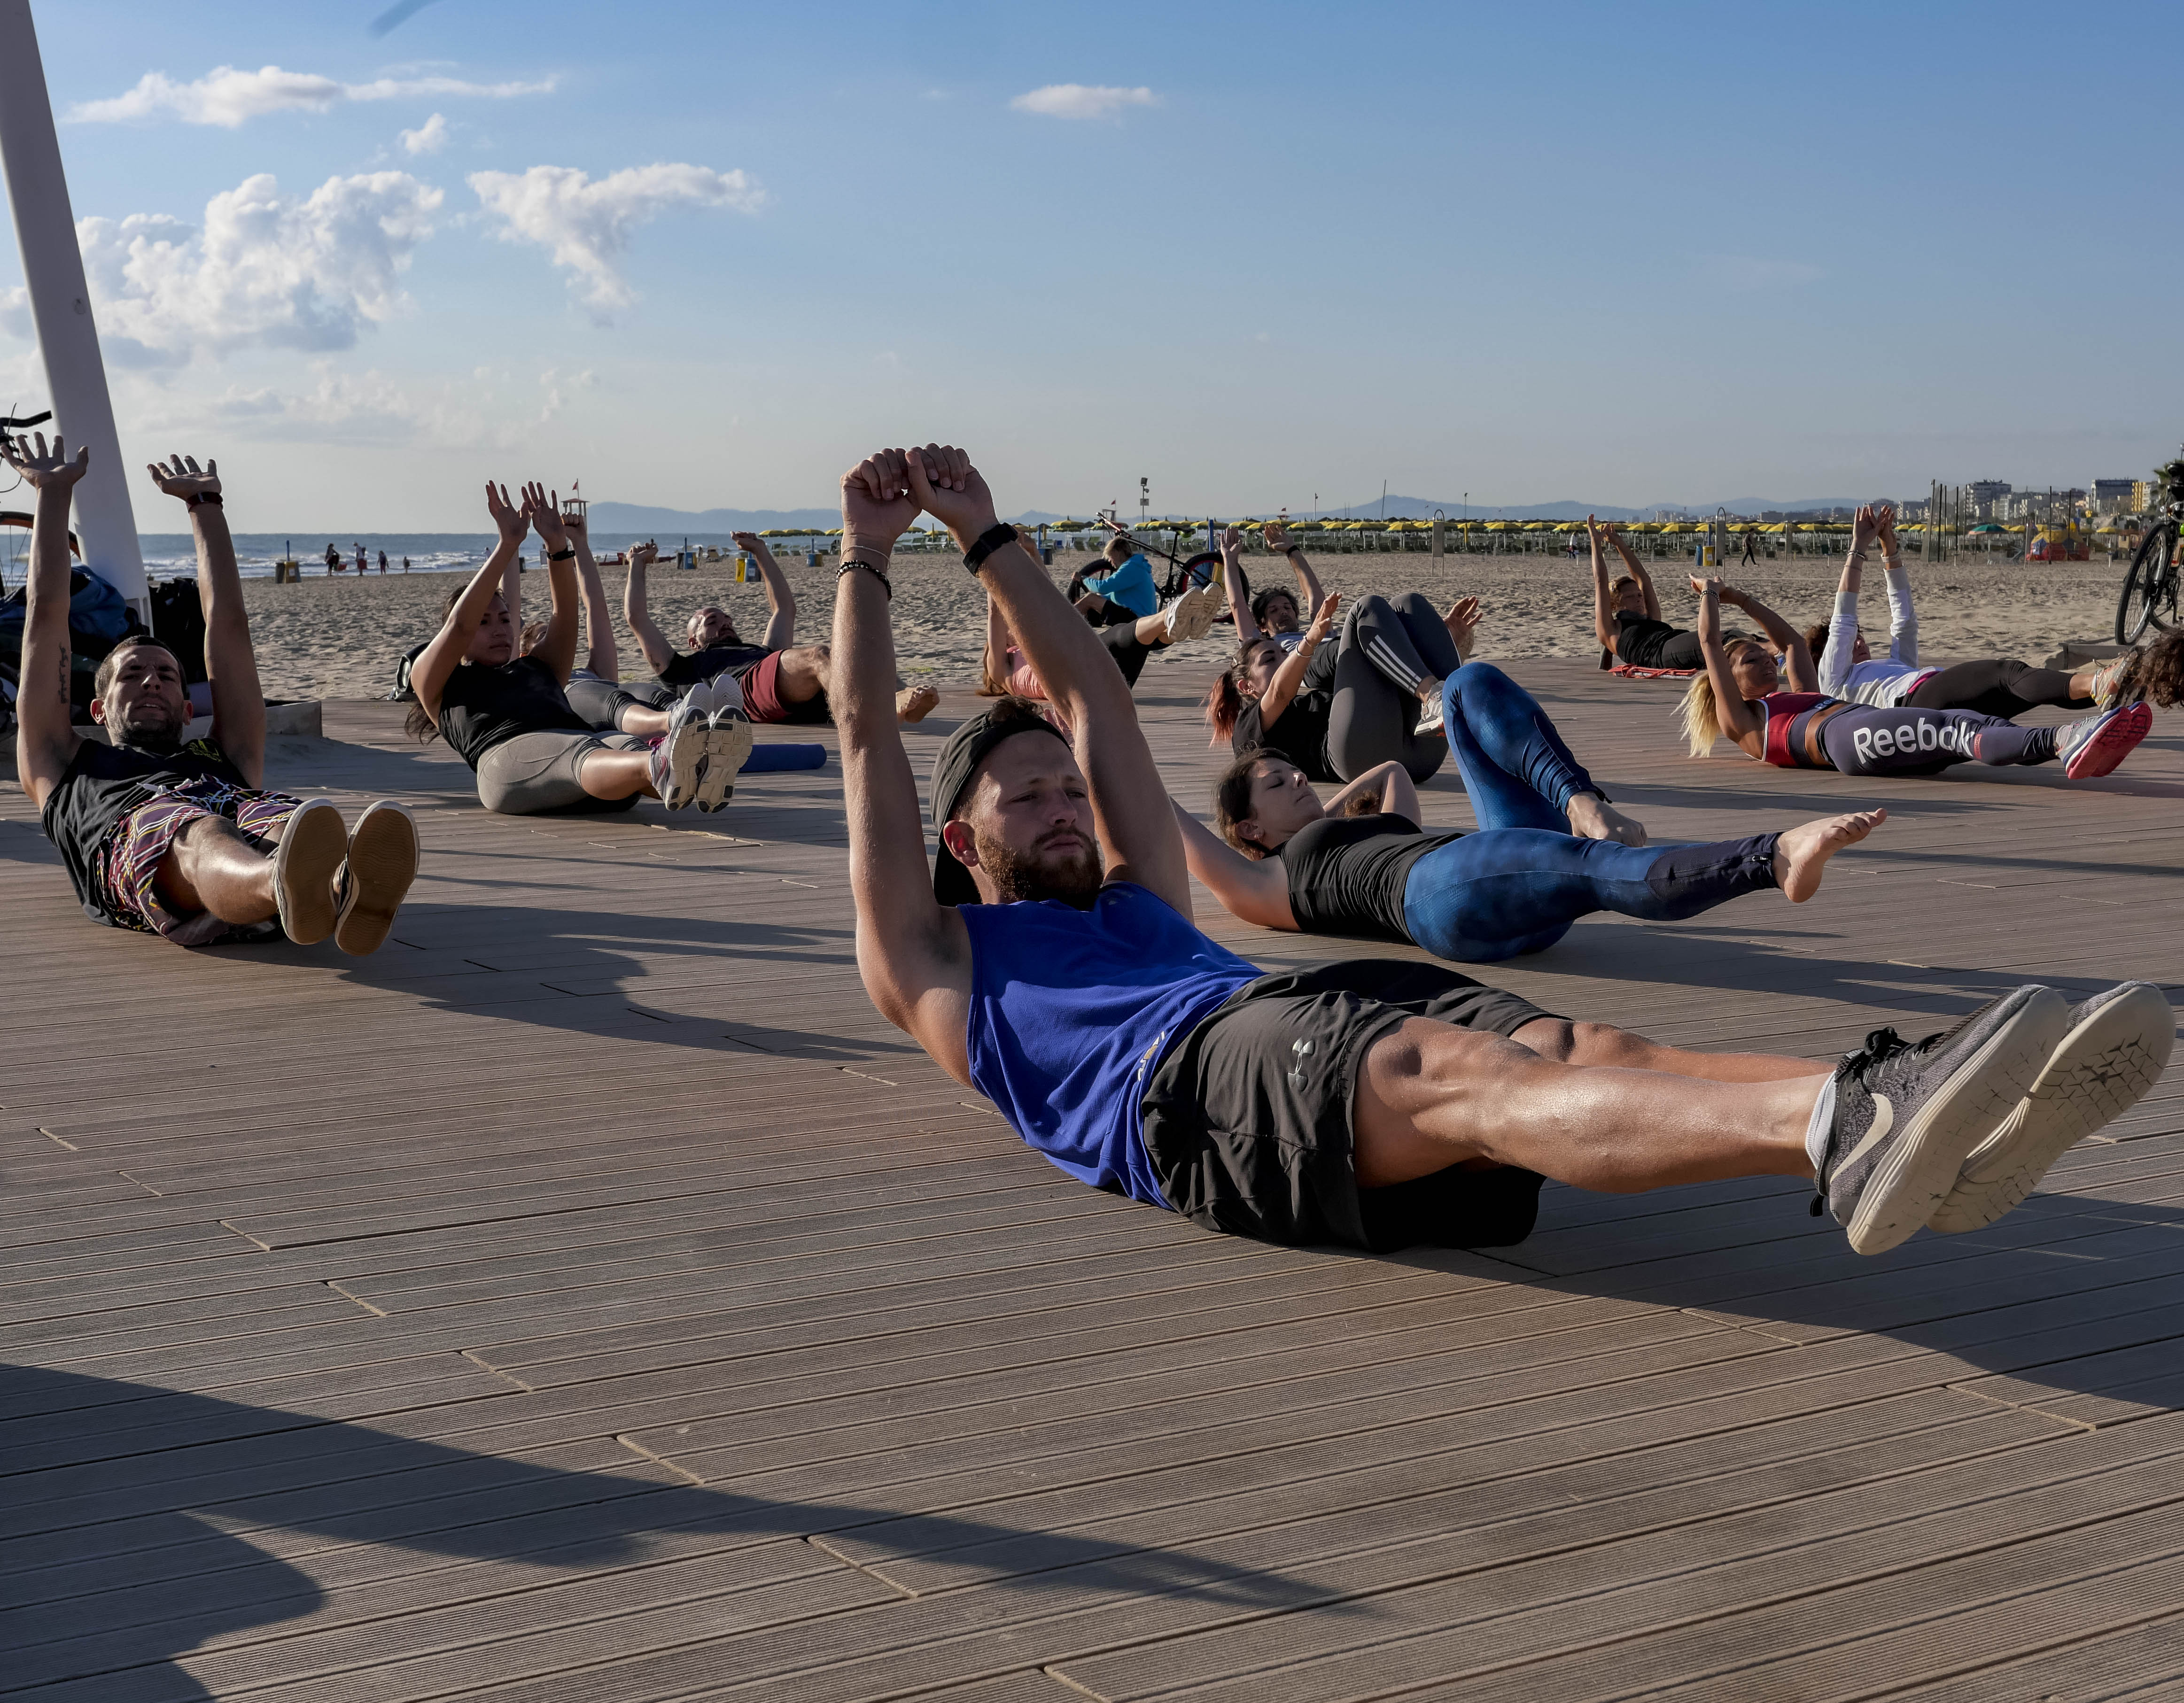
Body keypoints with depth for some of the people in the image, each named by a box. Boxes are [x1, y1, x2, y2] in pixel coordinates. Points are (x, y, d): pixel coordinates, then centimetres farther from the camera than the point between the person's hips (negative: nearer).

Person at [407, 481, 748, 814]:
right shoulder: (435, 681, 31)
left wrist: (558, 545, 12)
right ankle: (660, 767, -75)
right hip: (511, 754, -4)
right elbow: (460, 624, 12)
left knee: (632, 746, -34)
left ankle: (696, 776, -70)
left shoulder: (538, 667, 43)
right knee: (582, 753, -40)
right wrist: (507, 546, 7)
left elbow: (565, 615, 26)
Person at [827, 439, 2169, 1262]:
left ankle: (1875, 1121, -56)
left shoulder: (1137, 902, 44)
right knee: (1466, 1073, -37)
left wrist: (989, 538, 50)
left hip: (1331, 1009, 7)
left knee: (1583, 1050, -27)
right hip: (1190, 1075, -7)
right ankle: (1845, 1133, -64)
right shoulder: (944, 961, 30)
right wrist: (868, 555, 34)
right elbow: (871, 742, 27)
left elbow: (1094, 697, 46)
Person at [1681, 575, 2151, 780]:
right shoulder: (1742, 720, 24)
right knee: (1954, 729, -34)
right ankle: (2063, 741, -60)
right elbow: (1710, 642, 23)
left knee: (1971, 725, -26)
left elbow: (1793, 641, 53)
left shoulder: (1800, 698, 44)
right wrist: (1710, 595, 39)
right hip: (1847, 737, -8)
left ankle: (2070, 746, -56)